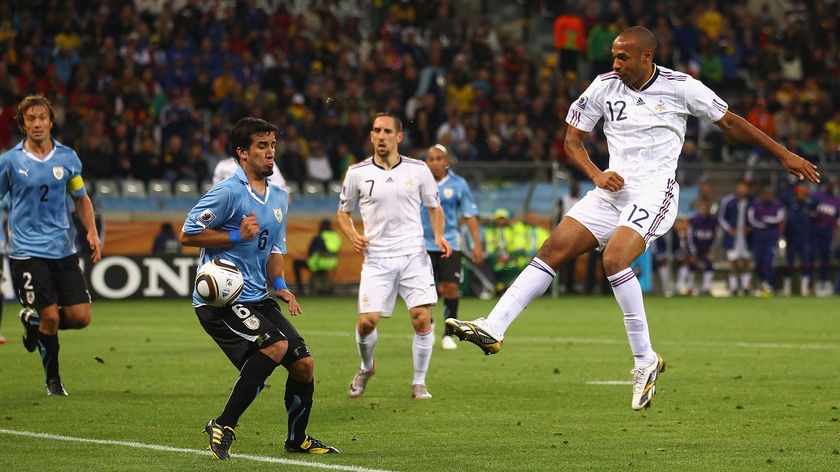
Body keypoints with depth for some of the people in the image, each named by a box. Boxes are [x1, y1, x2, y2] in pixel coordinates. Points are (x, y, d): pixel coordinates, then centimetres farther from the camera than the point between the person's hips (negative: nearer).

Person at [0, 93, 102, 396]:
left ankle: (31, 322, 28)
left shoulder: (67, 157, 5)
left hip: (63, 250, 3)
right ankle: (52, 379, 13)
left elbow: (81, 198, 17)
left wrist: (92, 232, 2)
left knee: (80, 317, -3)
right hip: (27, 252, -3)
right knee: (50, 316, -9)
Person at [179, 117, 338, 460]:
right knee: (275, 345, -28)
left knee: (304, 363, 4)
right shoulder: (228, 192, -12)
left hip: (257, 297, 8)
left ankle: (297, 439, 25)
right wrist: (237, 236, -17)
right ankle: (223, 426, -20)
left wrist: (279, 284, 4)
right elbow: (188, 235, -12)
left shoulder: (279, 197, 14)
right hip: (219, 299, -8)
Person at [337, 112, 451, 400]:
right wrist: (352, 236, -6)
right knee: (367, 321, -9)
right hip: (376, 258, 0)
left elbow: (434, 207, 14)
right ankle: (366, 368, 22)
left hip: (414, 257, 0)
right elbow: (343, 212, 13)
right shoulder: (358, 173, 1)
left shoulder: (418, 169, 2)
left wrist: (438, 235, -4)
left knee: (422, 319, -10)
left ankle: (419, 383, 7)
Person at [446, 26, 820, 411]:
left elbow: (730, 122, 5)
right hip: (613, 189, 5)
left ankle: (646, 361, -17)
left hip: (655, 190, -5)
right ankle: (492, 329, -9)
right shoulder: (604, 87, 5)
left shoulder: (680, 87, -5)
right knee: (553, 250, -7)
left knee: (614, 260, -27)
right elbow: (572, 138, 12)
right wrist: (597, 175, -6)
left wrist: (784, 155, 8)